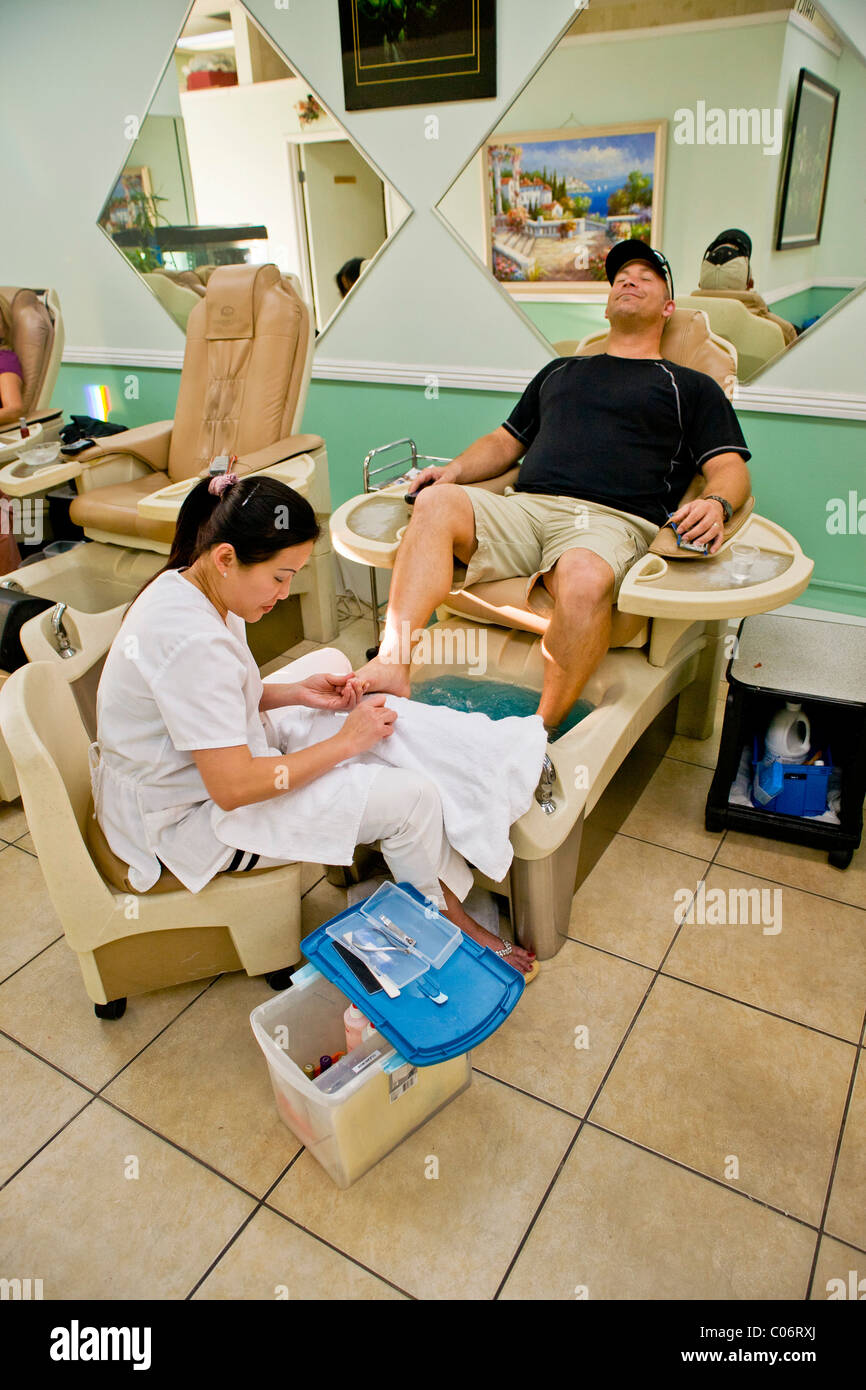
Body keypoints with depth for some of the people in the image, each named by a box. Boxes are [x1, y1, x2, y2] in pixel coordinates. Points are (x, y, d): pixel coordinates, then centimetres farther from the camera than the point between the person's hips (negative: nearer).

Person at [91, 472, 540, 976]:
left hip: (216, 758, 10)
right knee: (412, 799, -14)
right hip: (186, 820, -10)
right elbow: (233, 788, -30)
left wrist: (296, 693, -3)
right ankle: (450, 929, 14)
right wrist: (344, 742, -19)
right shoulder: (191, 641, -32)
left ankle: (453, 898, 9)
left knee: (387, 727, 2)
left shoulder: (187, 589, -1)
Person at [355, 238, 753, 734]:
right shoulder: (560, 371, 35)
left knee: (585, 577, -40)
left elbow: (731, 469, 12)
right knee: (436, 501, -26)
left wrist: (715, 504, -13)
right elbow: (505, 442, 34)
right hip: (524, 507, 4)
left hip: (611, 521, -3)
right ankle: (394, 665, -36)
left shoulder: (691, 388, 23)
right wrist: (456, 470, 12)